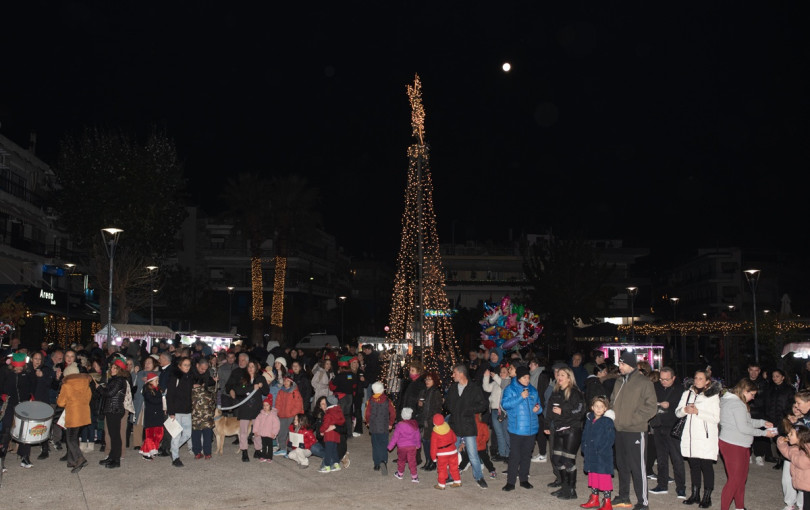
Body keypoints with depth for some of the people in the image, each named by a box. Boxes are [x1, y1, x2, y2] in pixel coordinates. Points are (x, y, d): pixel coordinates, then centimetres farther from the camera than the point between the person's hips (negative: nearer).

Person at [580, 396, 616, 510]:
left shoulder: (608, 421, -11)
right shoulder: (589, 419, 9)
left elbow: (610, 438, -15)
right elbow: (585, 435, 15)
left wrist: (601, 450, -19)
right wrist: (585, 448, 6)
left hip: (603, 455, -7)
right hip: (591, 455, 7)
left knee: (604, 477, -2)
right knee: (592, 476, 15)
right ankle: (594, 500, 29)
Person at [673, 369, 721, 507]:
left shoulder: (713, 396, -2)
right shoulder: (687, 394, 11)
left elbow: (716, 418, -10)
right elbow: (677, 412, 11)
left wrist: (698, 412, -16)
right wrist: (685, 409, -10)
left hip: (706, 437, -4)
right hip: (691, 436, 4)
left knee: (706, 466, -1)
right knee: (693, 465, 11)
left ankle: (707, 497, 9)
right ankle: (695, 495, 21)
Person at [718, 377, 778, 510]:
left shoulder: (732, 401, 14)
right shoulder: (737, 404, -18)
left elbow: (746, 421, 19)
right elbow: (743, 427, -20)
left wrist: (763, 423, 9)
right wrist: (763, 433, -10)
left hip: (740, 446, 11)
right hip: (733, 446, -11)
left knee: (742, 478, 17)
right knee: (734, 480, -6)